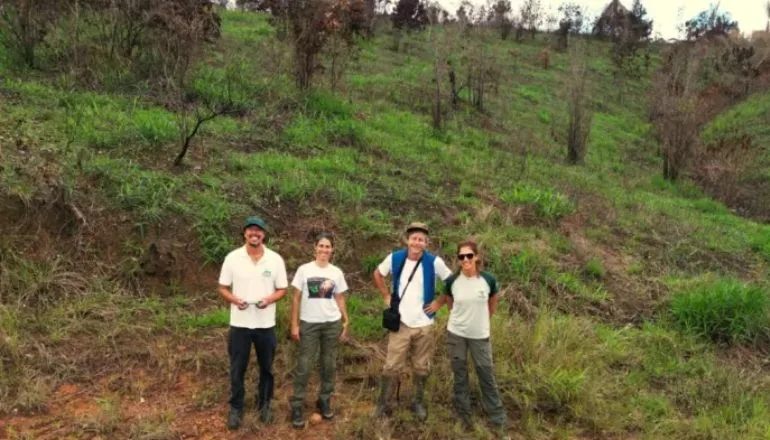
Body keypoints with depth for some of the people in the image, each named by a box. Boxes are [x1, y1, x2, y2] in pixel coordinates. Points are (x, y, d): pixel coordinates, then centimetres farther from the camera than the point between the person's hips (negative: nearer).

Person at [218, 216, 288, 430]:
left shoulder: (275, 259, -3)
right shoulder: (232, 258, -4)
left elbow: (282, 289, 2)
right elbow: (223, 288, 1)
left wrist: (269, 299, -18)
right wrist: (234, 299, -19)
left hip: (266, 324, 1)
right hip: (239, 323, -1)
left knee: (266, 367, 14)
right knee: (237, 369, 8)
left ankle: (264, 405, 31)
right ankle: (236, 408, 24)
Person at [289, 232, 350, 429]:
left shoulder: (337, 272, 3)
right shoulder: (304, 270, -4)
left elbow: (340, 299, 9)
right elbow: (296, 298, -2)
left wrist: (346, 322, 4)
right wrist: (294, 324, -5)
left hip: (332, 324, 2)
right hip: (309, 324, -2)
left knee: (329, 364, 11)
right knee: (304, 366, 0)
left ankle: (324, 400, 26)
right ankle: (297, 406, 10)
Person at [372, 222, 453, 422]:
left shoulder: (434, 262, -10)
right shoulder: (395, 258, -6)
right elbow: (377, 274, 12)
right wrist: (387, 296, 5)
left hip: (424, 324, 0)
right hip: (400, 323, 0)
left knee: (421, 367, 12)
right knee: (391, 366, 4)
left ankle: (417, 402, 31)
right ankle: (382, 403, 19)